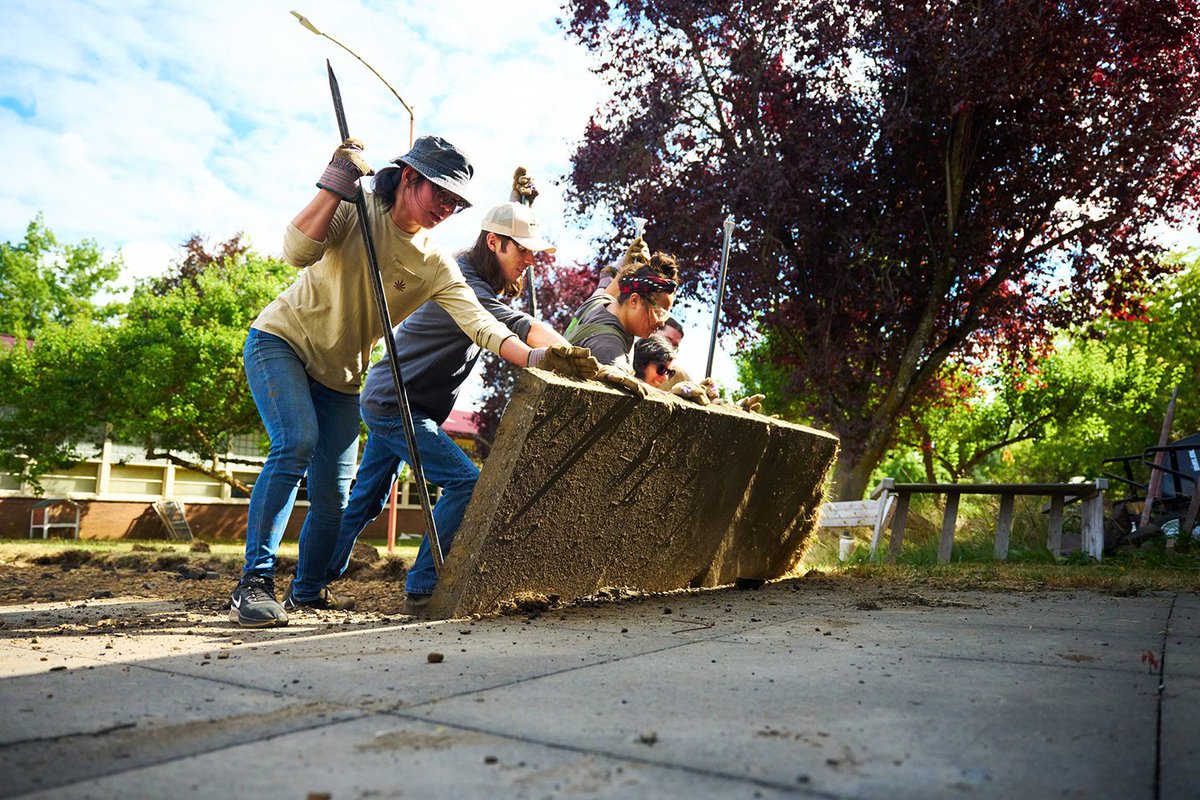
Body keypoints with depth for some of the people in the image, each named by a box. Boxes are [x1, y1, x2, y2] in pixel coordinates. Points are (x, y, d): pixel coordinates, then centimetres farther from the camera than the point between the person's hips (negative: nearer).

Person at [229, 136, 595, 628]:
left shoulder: (436, 266, -7)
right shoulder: (353, 209, -13)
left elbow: (480, 324, -20)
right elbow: (297, 252, -29)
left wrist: (537, 358, -35)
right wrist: (336, 185, -33)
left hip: (339, 376, 4)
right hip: (281, 341, -4)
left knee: (333, 498, -1)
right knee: (297, 442, -28)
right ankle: (254, 583, -21)